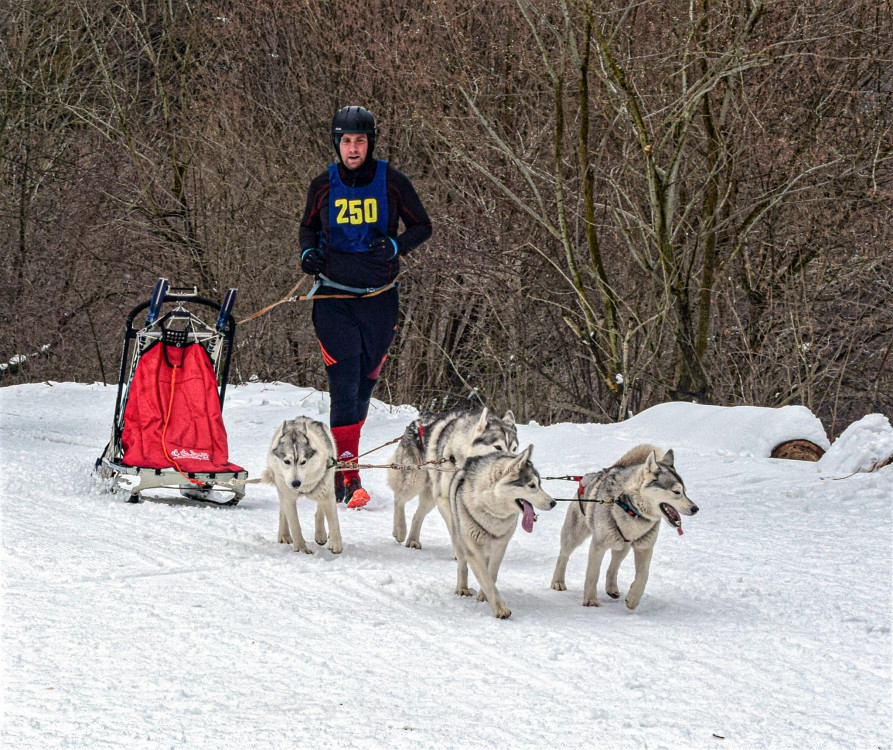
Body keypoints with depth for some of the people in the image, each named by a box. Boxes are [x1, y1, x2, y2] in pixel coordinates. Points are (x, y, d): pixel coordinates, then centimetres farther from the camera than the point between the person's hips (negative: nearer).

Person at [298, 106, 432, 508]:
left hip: (379, 298, 1)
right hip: (334, 297, -1)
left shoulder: (392, 182, -2)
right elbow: (308, 226, 17)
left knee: (364, 384, 8)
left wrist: (395, 246, -14)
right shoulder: (323, 185, 2)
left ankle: (345, 460, 25)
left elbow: (422, 226, 5)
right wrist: (309, 252, -4)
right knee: (344, 383, -11)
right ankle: (347, 476, -13)